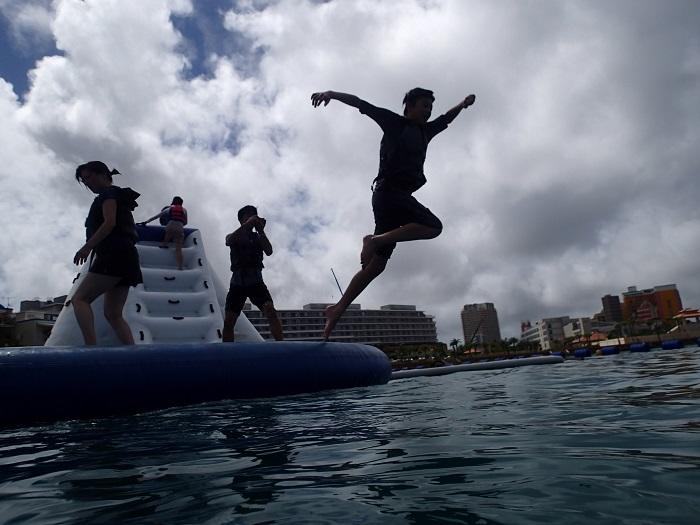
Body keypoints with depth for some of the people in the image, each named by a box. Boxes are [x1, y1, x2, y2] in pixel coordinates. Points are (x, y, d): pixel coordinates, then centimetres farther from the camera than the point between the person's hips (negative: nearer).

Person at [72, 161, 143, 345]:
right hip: (125, 257, 10)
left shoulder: (108, 193, 1)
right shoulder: (121, 197, 29)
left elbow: (109, 223, -14)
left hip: (114, 254, -9)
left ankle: (91, 347, -25)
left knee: (79, 298, -11)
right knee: (113, 314, 4)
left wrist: (87, 247, -18)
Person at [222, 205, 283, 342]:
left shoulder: (258, 237, 16)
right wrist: (246, 225, -21)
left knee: (270, 310, -22)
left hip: (255, 280, -1)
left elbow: (269, 252, -2)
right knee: (228, 321, -4)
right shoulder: (233, 237, 14)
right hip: (238, 281, 1)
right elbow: (229, 241, -12)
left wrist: (261, 230, -8)